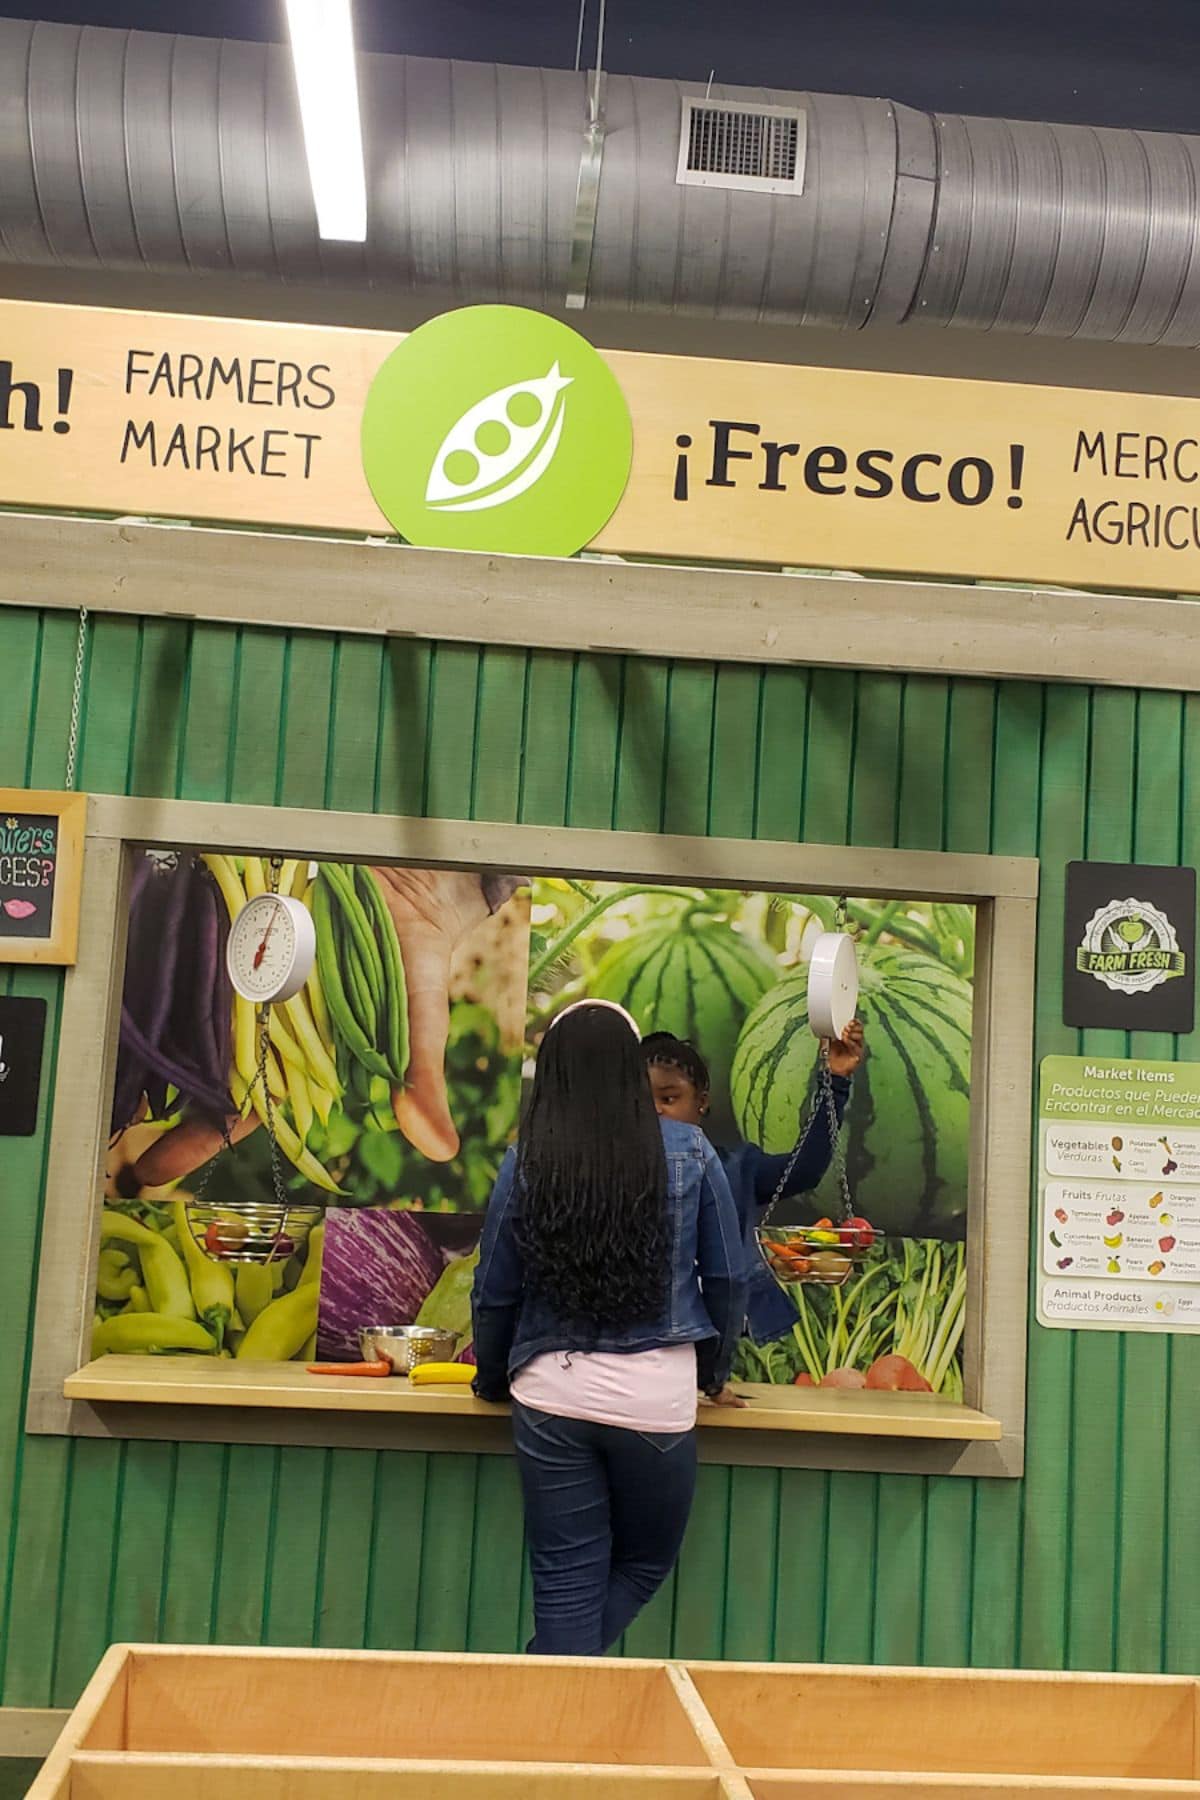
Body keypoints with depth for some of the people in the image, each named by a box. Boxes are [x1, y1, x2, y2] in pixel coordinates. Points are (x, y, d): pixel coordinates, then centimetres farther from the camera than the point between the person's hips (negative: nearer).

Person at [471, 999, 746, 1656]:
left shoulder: (526, 1160, -1)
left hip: (551, 1394, 1)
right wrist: (715, 1369, 23)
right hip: (658, 1394, 0)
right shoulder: (690, 1152, -2)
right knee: (645, 1564, 20)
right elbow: (727, 1276, 5)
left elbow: (495, 1291, 5)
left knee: (566, 1586, 11)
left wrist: (492, 1379, 24)